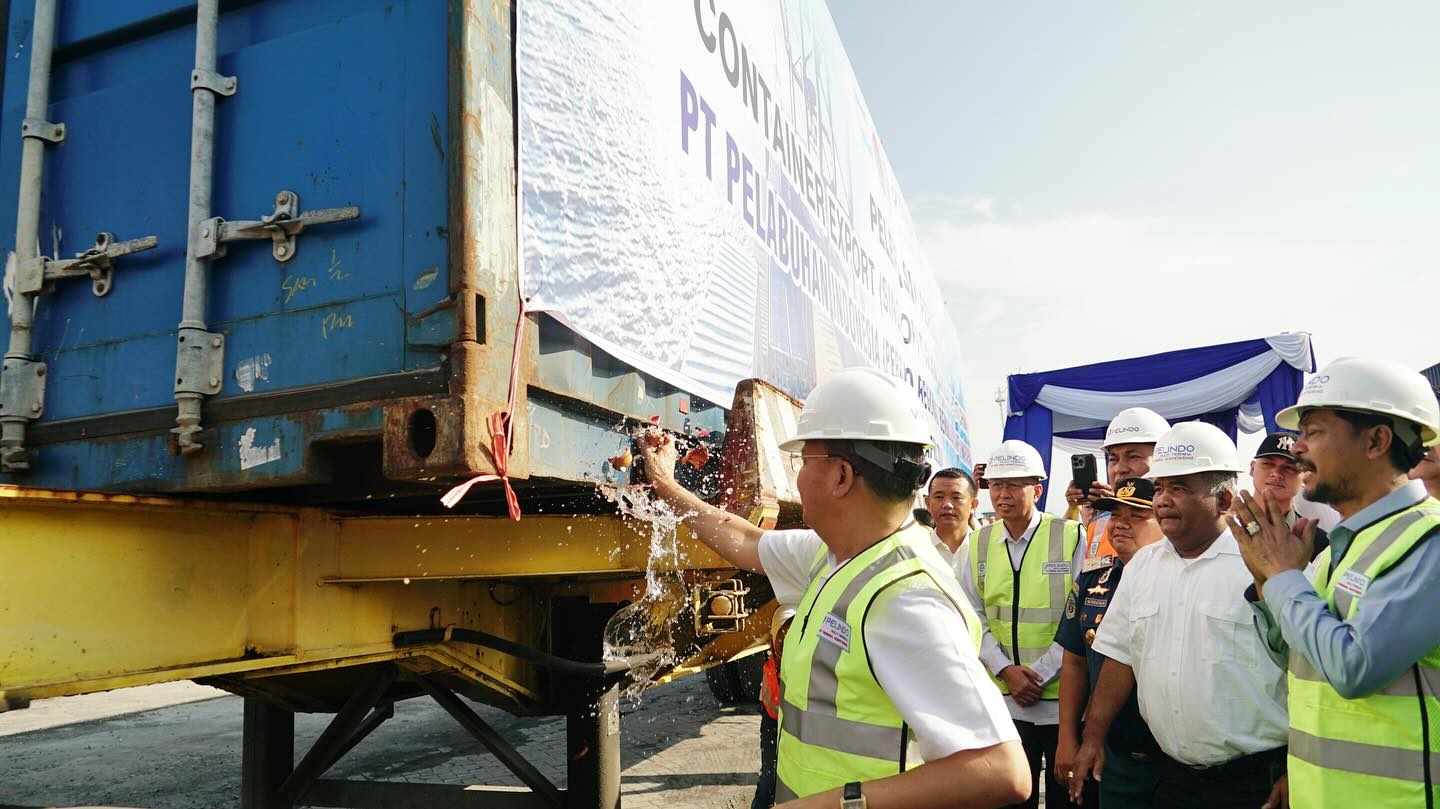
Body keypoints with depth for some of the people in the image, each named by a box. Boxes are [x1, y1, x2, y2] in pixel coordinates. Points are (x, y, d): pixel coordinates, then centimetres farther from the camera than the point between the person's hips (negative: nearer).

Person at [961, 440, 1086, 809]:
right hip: (1005, 699, 3)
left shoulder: (1071, 537, -8)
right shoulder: (980, 542, 4)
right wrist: (1006, 670, -8)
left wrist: (1039, 673, -14)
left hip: (1063, 697, -3)